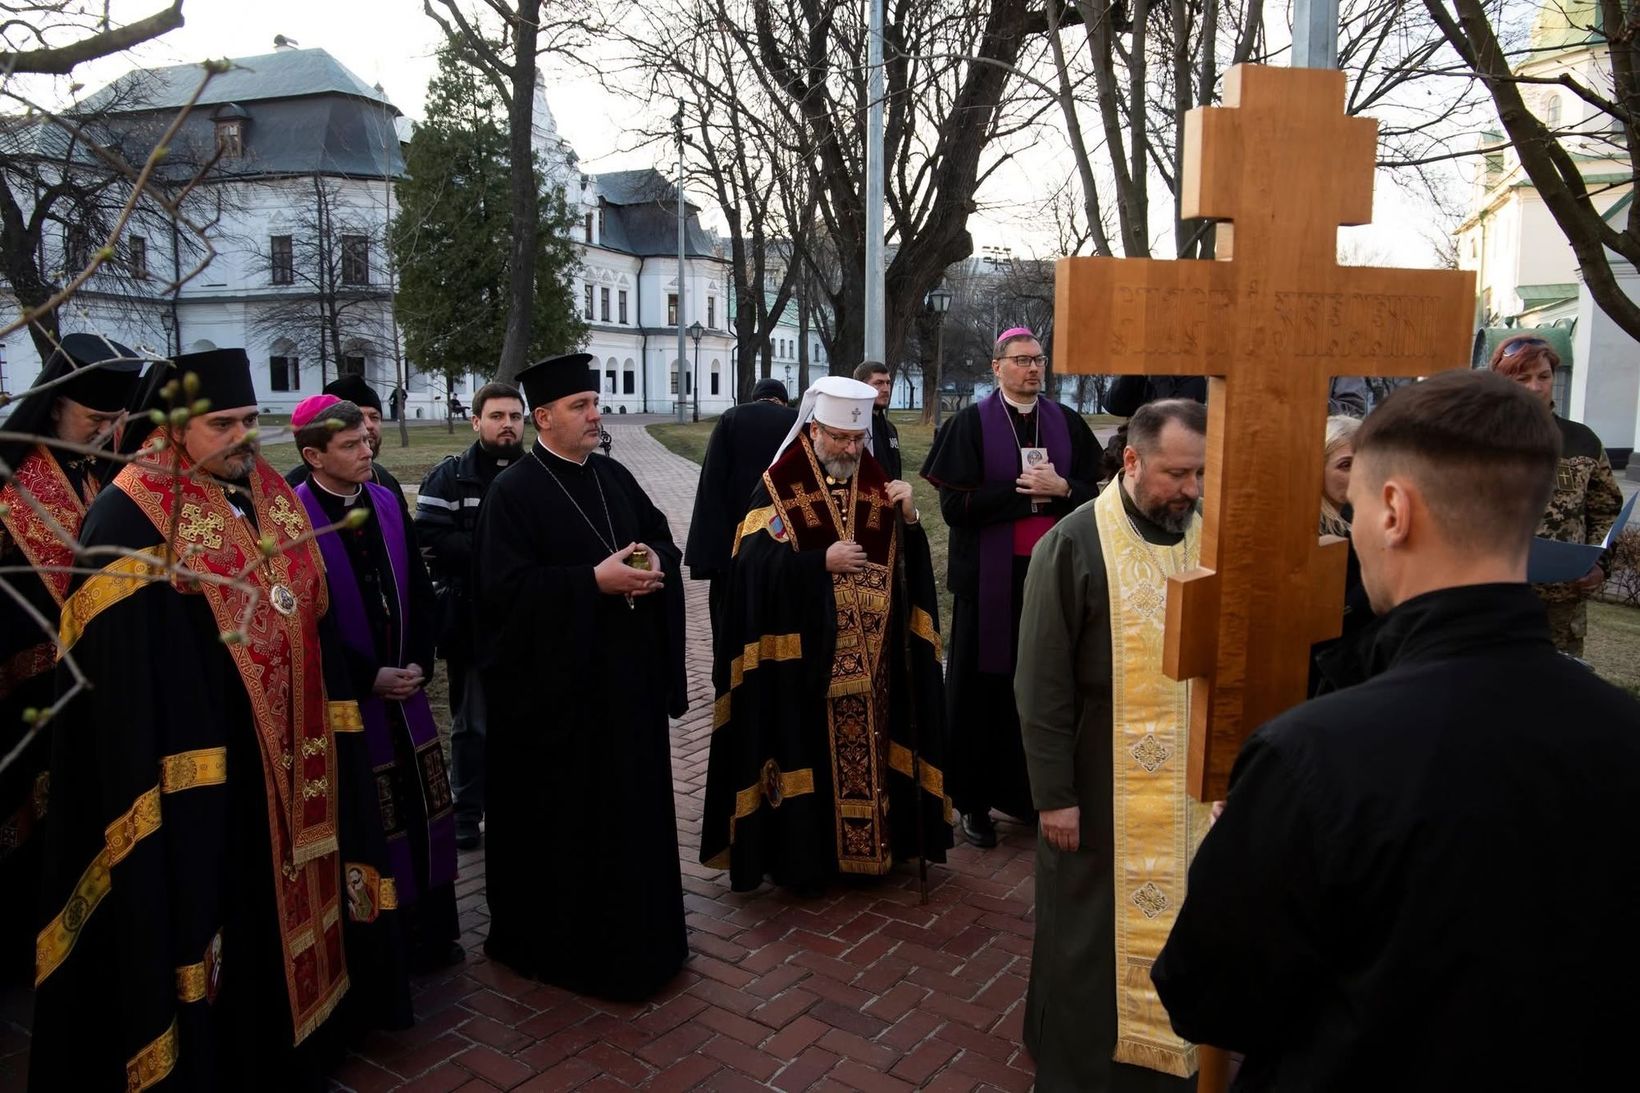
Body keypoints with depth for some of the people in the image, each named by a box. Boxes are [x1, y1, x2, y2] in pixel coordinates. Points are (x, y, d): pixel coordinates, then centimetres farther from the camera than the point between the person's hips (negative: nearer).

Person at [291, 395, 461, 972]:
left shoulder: (386, 503, 5)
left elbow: (419, 590, 10)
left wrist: (417, 664, 0)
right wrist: (368, 678, -12)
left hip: (404, 688, 6)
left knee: (422, 813, 11)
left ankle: (428, 932, 27)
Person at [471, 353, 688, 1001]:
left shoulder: (614, 477, 9)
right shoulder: (514, 492, -11)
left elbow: (663, 538, 15)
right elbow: (502, 586, -19)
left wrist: (654, 563, -9)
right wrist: (595, 580, -23)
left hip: (626, 673, 7)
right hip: (554, 685, -6)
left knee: (631, 797, 15)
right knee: (561, 811, 5)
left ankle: (635, 927, 32)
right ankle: (557, 935, 23)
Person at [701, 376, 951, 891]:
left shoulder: (876, 485, 9)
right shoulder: (779, 487, -5)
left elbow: (911, 563, 6)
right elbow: (756, 565, -15)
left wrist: (909, 516, -11)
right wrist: (822, 563, -20)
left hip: (872, 661, 4)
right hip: (802, 660, -4)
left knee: (868, 747, 10)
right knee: (809, 753, 2)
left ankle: (873, 843, 24)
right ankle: (802, 853, 16)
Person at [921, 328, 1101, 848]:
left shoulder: (1068, 424, 9)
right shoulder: (971, 424, -2)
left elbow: (1092, 492, 8)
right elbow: (955, 503, -11)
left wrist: (1059, 488, -12)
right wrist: (1027, 493, -12)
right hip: (990, 577, -3)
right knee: (984, 685, 3)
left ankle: (1039, 794, 21)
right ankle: (975, 800, 15)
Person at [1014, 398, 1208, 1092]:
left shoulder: (1209, 541, 0)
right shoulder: (1075, 545, -14)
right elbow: (1042, 683, -12)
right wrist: (1053, 793, -12)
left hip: (1191, 781, 4)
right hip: (1099, 783, -4)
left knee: (1177, 924, 16)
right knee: (1089, 936, 10)